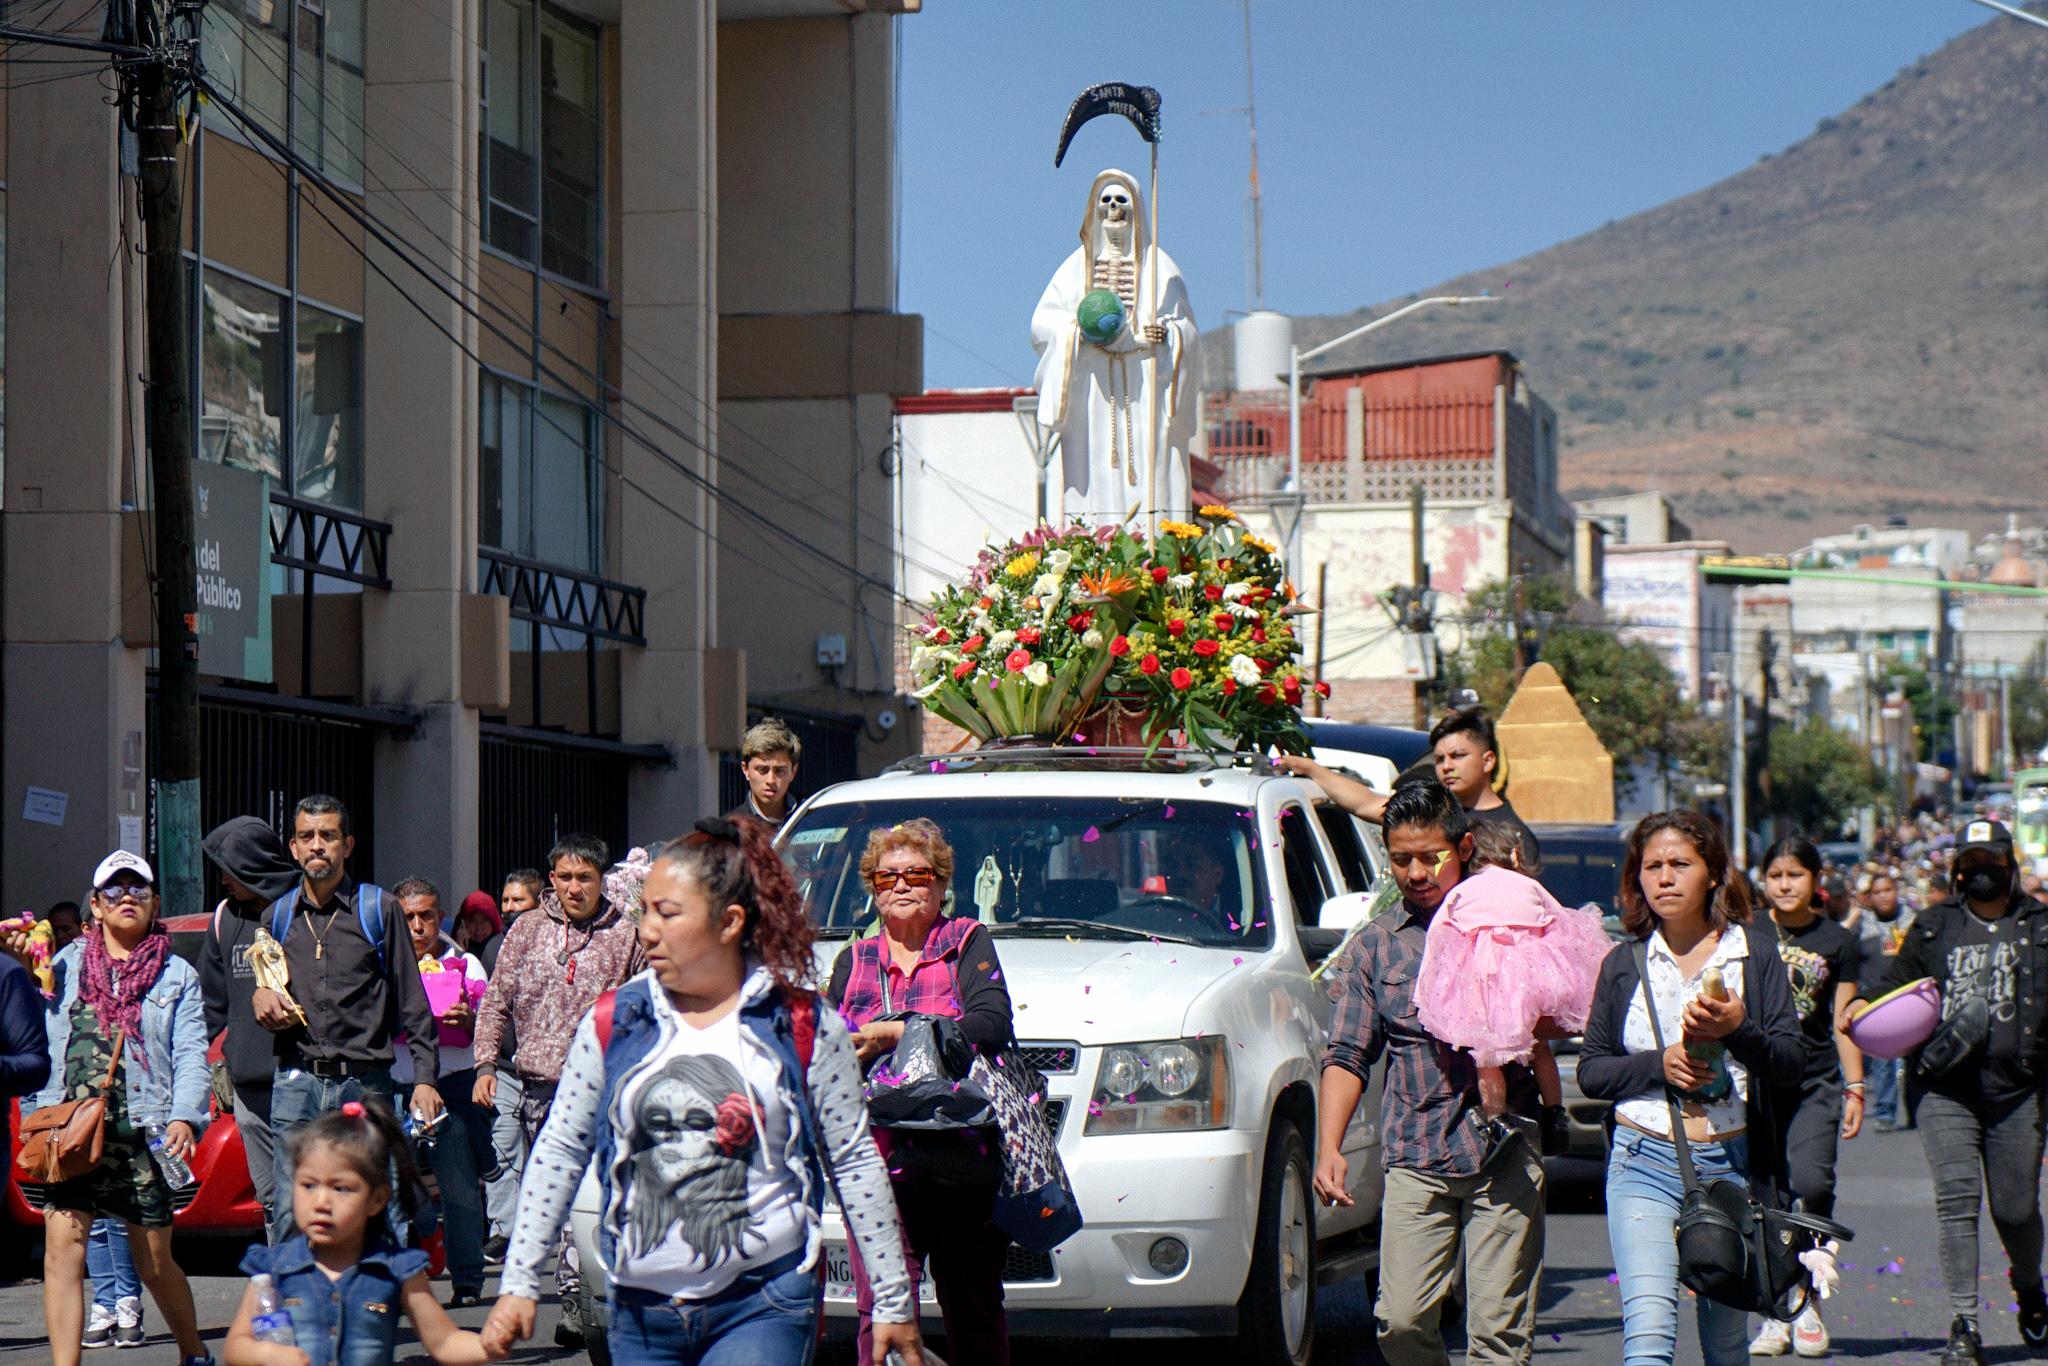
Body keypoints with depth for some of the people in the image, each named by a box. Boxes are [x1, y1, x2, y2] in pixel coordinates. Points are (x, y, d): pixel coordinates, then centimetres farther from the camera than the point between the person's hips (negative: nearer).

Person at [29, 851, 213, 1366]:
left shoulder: (176, 974, 10)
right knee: (62, 1250, -11)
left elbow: (191, 1054, 2)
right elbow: (41, 1038, 14)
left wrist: (185, 1117, -13)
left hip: (143, 1131, -1)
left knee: (154, 1263, 7)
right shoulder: (67, 964, 14)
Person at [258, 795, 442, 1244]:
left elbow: (413, 1003, 5)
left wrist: (424, 1078, -3)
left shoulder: (378, 909, 6)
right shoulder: (278, 916, 14)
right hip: (296, 1084, 2)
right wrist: (261, 999, 1)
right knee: (290, 1214, -6)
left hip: (365, 1084, -2)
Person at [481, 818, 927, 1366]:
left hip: (763, 1305, -3)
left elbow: (855, 1165, 3)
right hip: (640, 1315, 3)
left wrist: (893, 1300, 4)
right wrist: (519, 1283, 5)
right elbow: (559, 1154, 9)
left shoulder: (804, 1028, -1)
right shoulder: (611, 1027, 5)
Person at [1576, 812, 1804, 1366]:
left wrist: (1737, 1030, -21)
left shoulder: (1754, 952, 4)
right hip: (1646, 1163, 0)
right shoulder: (1625, 963, 8)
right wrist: (1658, 1065, -9)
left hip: (1732, 1162, 0)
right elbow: (1590, 1070, 9)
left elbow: (1791, 1062, -1)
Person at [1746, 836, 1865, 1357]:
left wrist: (1855, 1089, 7)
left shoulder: (1837, 942, 7)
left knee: (1812, 1183, -19)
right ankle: (1777, 1315, 7)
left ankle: (1807, 1298, -1)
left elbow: (1844, 1022, 11)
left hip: (1815, 1083, -1)